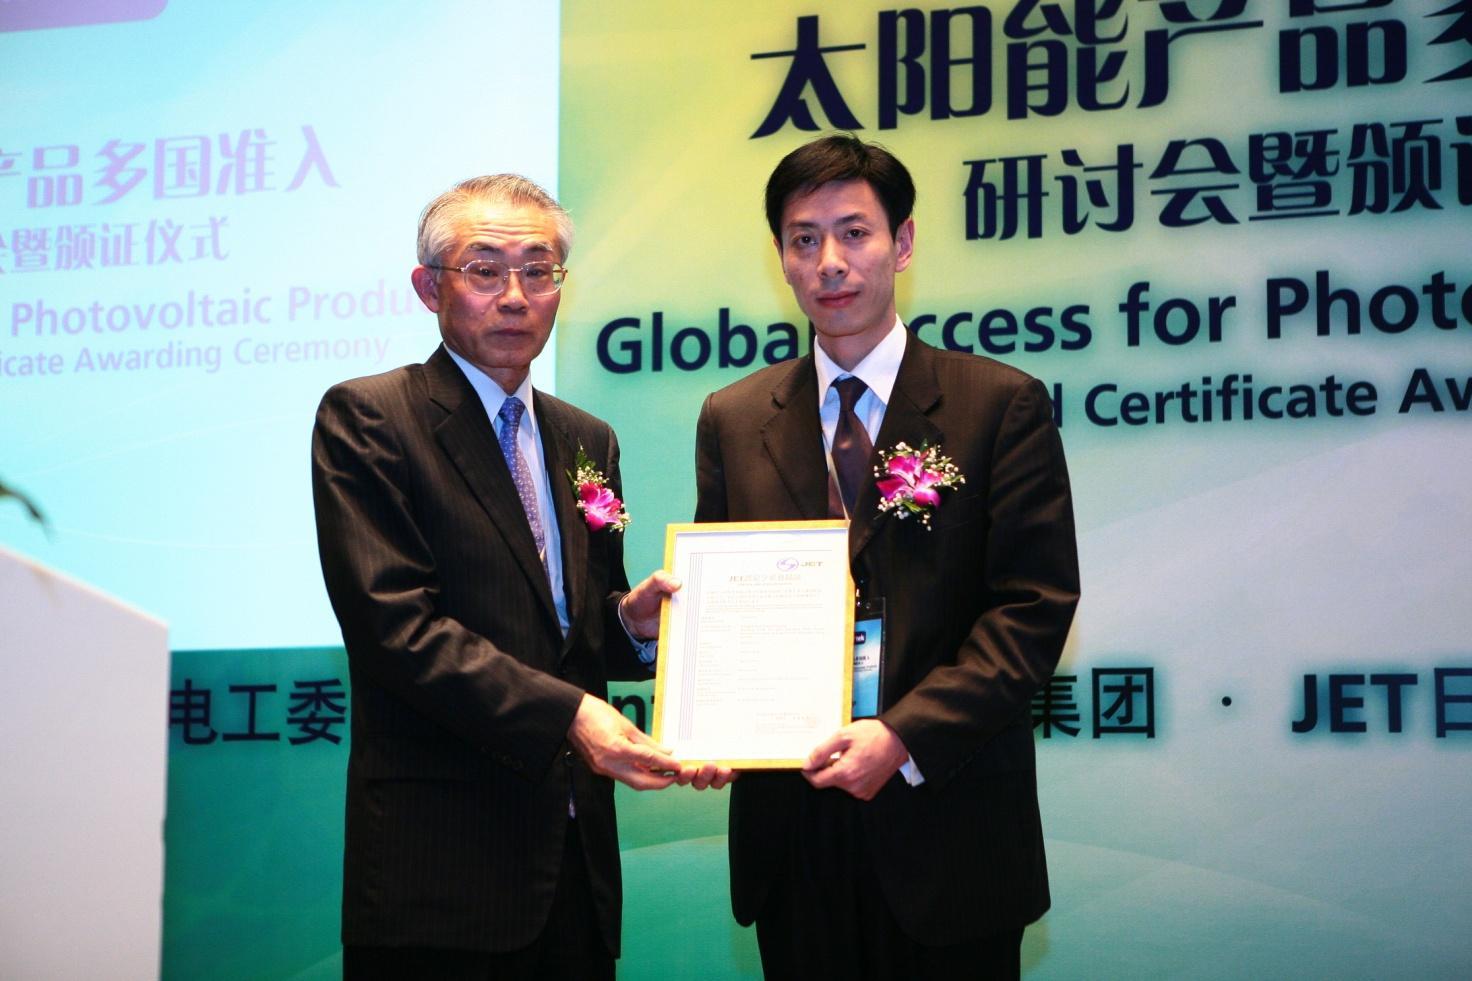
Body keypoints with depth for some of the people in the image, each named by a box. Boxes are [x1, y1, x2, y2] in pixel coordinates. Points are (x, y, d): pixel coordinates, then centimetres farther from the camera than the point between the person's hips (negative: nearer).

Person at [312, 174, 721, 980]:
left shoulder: (588, 441, 16)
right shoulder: (364, 419, -5)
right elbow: (396, 622, -15)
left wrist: (629, 621, -2)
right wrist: (564, 713, -24)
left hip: (575, 855, 6)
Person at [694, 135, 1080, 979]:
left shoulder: (1002, 405, -2)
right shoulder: (732, 420, 9)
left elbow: (1035, 603, -7)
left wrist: (904, 736, -18)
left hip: (945, 825, -2)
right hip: (791, 823, 3)